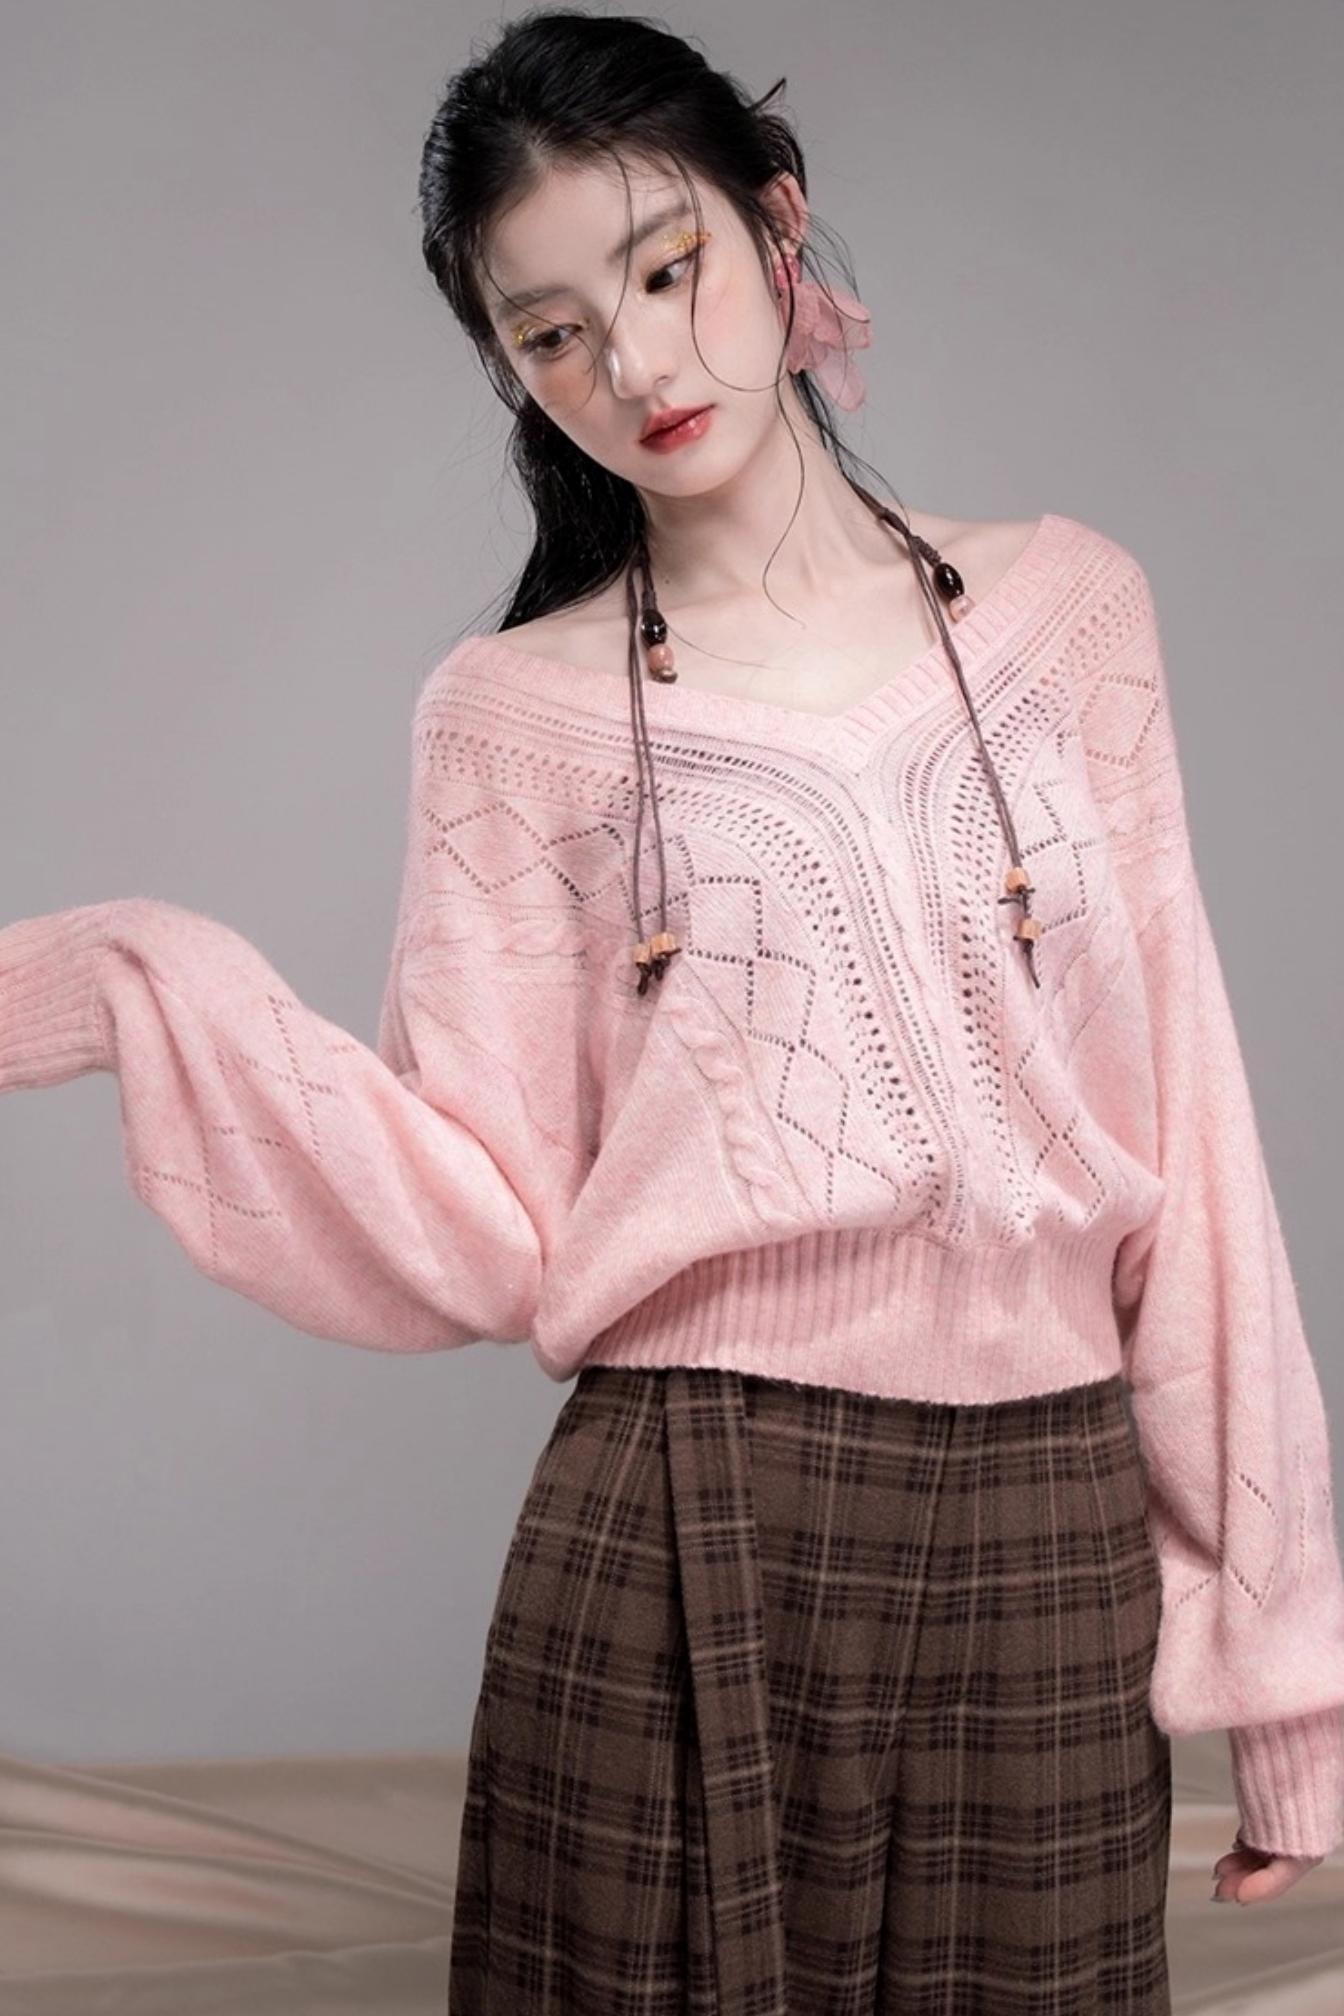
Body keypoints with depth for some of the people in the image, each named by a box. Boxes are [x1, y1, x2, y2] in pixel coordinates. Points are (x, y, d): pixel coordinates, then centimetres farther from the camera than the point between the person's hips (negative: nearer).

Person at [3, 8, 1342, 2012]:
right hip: (684, 1553, -1)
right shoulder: (516, 715, 2)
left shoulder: (1064, 606, 6)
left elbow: (1182, 1137, 5)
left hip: (1052, 1544, 2)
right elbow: (489, 1241, -5)